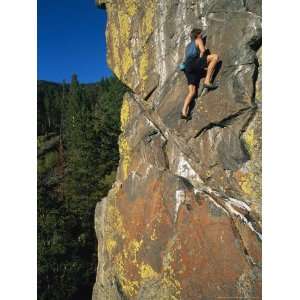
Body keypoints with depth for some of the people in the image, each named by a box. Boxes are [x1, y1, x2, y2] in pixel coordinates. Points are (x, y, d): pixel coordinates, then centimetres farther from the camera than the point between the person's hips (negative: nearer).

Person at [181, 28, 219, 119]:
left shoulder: (189, 45, 36)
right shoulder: (198, 40, 13)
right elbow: (203, 50, -5)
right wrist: (200, 58, 8)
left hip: (187, 68, 8)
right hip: (193, 63, -8)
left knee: (192, 91, 4)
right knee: (215, 56, -9)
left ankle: (184, 112, -7)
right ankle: (207, 81, -20)